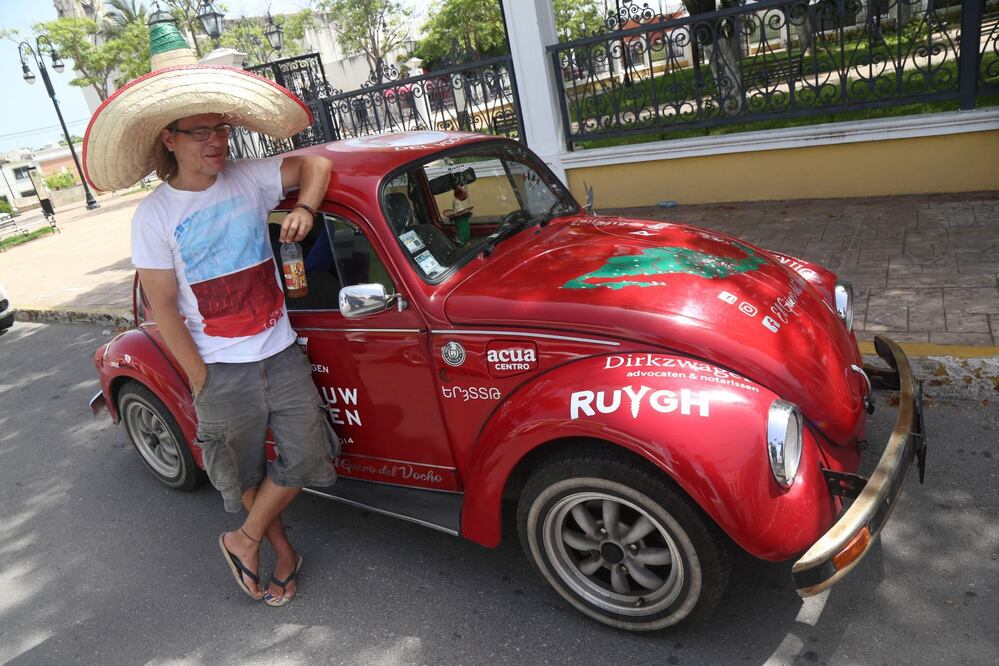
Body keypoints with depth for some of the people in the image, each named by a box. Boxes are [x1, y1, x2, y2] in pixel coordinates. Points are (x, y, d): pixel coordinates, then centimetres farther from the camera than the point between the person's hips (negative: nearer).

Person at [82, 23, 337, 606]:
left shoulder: (249, 179, -2)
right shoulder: (154, 217, -8)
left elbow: (315, 164, 10)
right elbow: (163, 308, -7)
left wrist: (304, 209, -11)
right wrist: (202, 381, -9)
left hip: (281, 352, 3)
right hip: (220, 369, -2)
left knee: (308, 456, 4)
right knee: (248, 474, 12)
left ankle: (245, 540, 25)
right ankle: (283, 548, 37)